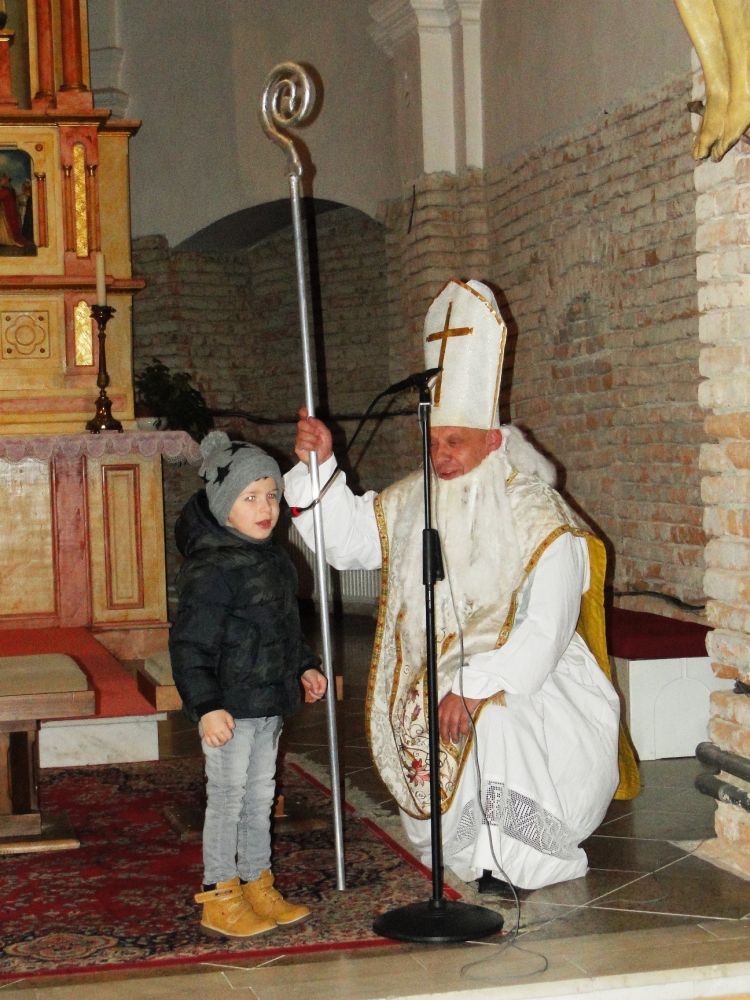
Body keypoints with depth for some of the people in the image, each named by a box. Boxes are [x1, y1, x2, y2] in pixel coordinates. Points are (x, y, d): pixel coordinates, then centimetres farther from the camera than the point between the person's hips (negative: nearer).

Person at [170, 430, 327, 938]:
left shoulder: (273, 558, 11)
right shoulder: (212, 567, -19)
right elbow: (189, 644, -21)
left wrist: (304, 667, 22)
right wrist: (206, 705, -25)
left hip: (269, 702, 9)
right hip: (229, 708, -9)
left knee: (260, 798, 17)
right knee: (228, 799, 1)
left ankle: (258, 887, 29)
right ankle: (219, 898, 13)